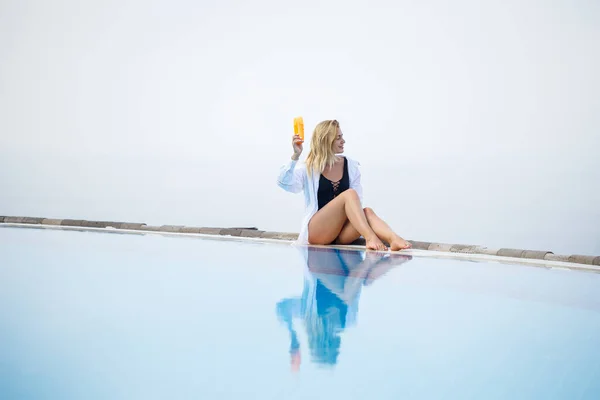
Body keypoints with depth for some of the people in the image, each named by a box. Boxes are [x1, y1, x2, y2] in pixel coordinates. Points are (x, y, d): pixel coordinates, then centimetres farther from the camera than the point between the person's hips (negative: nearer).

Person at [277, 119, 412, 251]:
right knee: (349, 194, -26)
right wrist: (295, 156, -20)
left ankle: (394, 239, -54)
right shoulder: (309, 169, 4)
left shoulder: (350, 166, 12)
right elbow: (284, 183, -12)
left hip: (340, 235, 4)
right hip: (315, 232, -4)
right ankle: (370, 237, -45)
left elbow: (357, 200, 4)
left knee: (367, 211, -27)